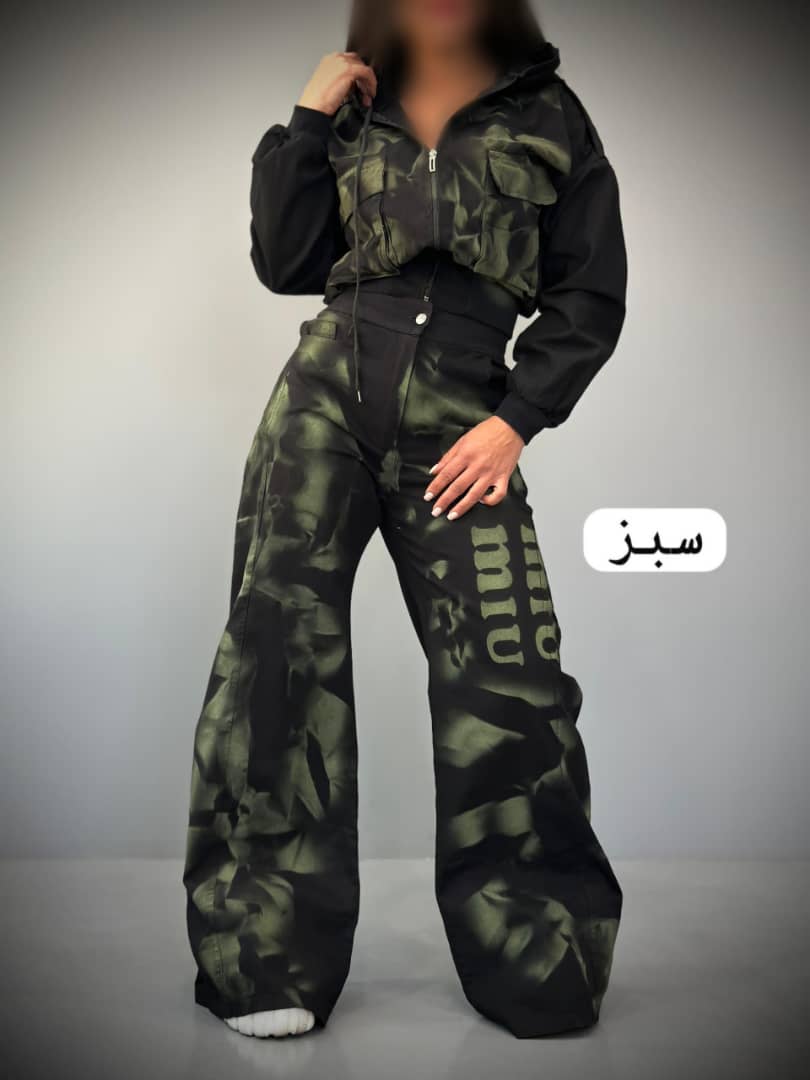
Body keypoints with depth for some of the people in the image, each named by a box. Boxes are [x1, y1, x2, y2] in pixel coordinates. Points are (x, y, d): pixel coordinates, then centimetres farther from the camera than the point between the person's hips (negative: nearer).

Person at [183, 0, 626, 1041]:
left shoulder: (548, 115, 9)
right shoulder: (351, 112, 15)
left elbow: (589, 295, 5)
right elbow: (284, 264, 6)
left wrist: (515, 420, -6)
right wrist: (306, 120, 2)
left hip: (458, 421, -1)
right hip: (325, 391, 2)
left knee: (504, 680, -8)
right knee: (277, 637, -8)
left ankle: (539, 959, 10)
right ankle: (270, 957, 1)